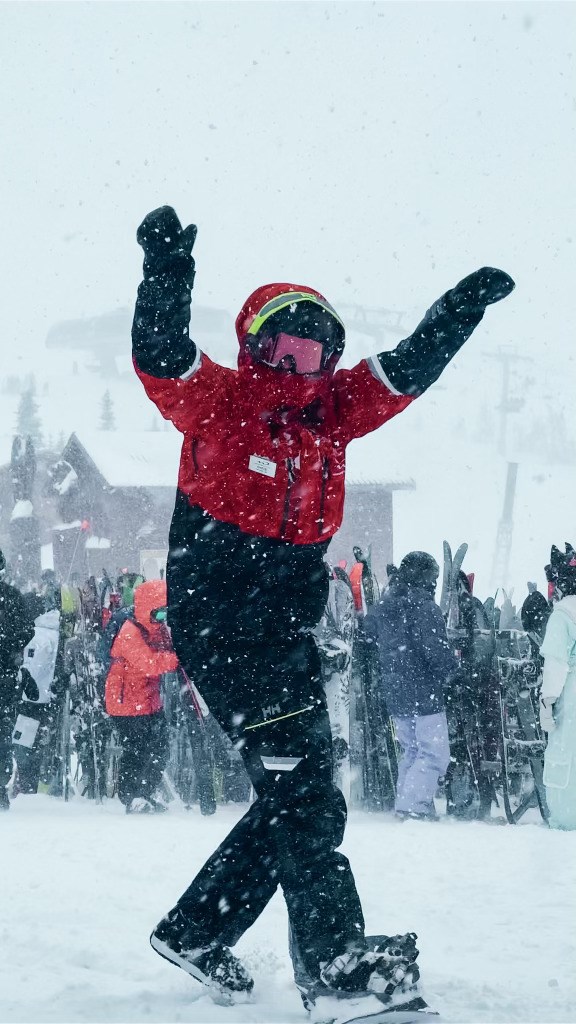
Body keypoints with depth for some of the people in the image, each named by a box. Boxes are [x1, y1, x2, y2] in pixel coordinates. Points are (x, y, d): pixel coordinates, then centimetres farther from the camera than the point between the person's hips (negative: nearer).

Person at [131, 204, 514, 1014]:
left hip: (285, 635, 7)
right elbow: (159, 356, -22)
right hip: (217, 626, -7)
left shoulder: (331, 409, 10)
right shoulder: (215, 401, -6)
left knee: (295, 800, 11)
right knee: (304, 799, -12)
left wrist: (463, 308, 2)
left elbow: (408, 369, 11)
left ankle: (197, 934, 25)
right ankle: (337, 968, -11)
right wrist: (167, 274, -37)